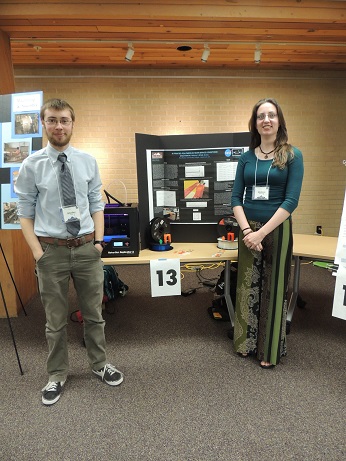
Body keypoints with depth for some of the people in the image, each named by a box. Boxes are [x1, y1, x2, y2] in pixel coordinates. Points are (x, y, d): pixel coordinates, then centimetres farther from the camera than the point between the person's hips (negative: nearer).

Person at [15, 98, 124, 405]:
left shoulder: (88, 161, 2)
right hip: (52, 250, -1)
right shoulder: (31, 165, -3)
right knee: (56, 320, 13)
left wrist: (99, 241, -2)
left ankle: (100, 365, 38)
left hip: (87, 248, 2)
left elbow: (96, 204, 6)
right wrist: (37, 252, -8)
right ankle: (57, 375, 35)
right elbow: (25, 212, -1)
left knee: (94, 313, 16)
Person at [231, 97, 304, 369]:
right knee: (247, 287, 9)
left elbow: (291, 200, -11)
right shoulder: (246, 157, 6)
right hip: (248, 229, 3)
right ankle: (246, 343, 28)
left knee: (274, 288, 7)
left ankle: (270, 351, 24)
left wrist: (262, 232, -18)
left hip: (277, 229, -2)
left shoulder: (292, 156, -3)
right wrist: (246, 230, -13)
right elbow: (236, 197, 2)